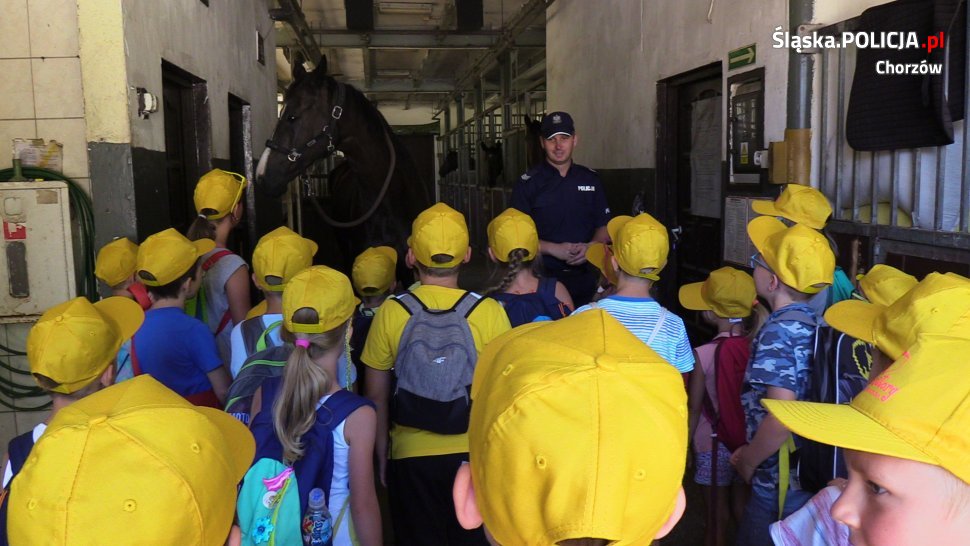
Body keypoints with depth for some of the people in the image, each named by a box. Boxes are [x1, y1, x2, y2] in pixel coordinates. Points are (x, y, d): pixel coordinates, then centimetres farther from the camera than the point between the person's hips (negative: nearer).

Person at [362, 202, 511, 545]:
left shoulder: (390, 313, -8)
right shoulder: (489, 312, -10)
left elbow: (377, 395, -1)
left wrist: (381, 454, 12)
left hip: (411, 457, 0)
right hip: (475, 453, 0)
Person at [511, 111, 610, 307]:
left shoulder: (590, 179, 9)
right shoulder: (528, 183, -2)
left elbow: (604, 226, 12)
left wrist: (591, 247, -8)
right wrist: (554, 249, -16)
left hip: (584, 276, 3)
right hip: (543, 277, -3)